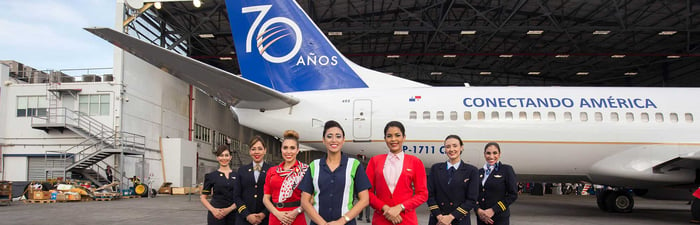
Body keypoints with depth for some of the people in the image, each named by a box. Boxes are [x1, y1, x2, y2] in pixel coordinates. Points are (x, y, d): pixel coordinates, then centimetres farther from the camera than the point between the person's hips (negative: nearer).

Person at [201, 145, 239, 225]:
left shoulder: (237, 176, 7)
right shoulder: (211, 176, 4)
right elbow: (203, 197, 4)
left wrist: (229, 209, -10)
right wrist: (213, 209, -12)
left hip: (232, 214, 1)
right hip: (216, 215, -1)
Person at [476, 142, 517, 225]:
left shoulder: (507, 170, -2)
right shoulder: (480, 172, 11)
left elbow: (513, 195, -6)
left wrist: (494, 210, -13)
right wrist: (478, 210, -7)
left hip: (500, 218, -4)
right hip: (481, 217, 4)